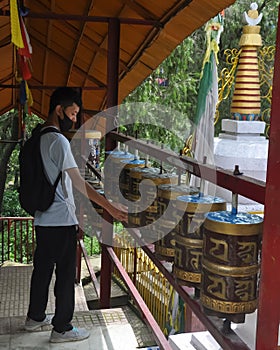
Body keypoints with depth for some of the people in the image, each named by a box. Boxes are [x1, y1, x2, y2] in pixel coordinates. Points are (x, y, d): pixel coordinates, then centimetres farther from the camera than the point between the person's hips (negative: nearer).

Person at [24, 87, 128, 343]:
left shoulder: (38, 137, 10)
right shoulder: (58, 141, -19)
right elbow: (79, 182, -24)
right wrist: (109, 207, -22)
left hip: (42, 218, 9)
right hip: (61, 221, -9)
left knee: (42, 268, 20)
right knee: (66, 274, 3)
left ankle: (35, 317, 35)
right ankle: (62, 328, 15)